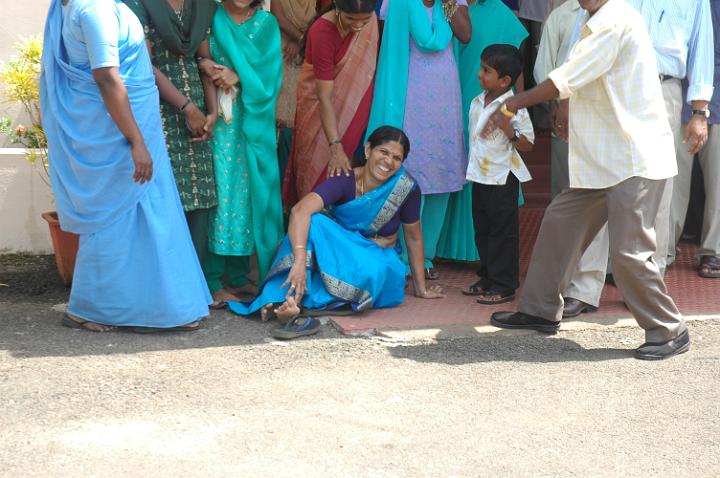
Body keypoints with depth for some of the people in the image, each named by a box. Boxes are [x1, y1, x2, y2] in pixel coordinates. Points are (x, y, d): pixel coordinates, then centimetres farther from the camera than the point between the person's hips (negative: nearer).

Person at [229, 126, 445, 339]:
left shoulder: (406, 187, -14)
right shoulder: (344, 181, -19)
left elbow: (414, 236, -1)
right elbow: (300, 211, -35)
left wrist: (421, 288, 6)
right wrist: (300, 262, -49)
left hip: (378, 260, 1)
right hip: (337, 252, 0)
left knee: (372, 273, -37)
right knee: (313, 222, -31)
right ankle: (290, 299, -47)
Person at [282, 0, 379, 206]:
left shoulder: (369, 20, -18)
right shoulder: (322, 33, -33)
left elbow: (368, 59, 1)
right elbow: (324, 97, -32)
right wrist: (335, 146, -37)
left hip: (354, 96, 4)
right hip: (320, 96, -4)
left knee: (350, 145, 11)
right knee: (320, 157, 6)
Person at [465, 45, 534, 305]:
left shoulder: (514, 108, -15)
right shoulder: (478, 103, 7)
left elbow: (527, 144, -12)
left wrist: (510, 131, -28)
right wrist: (472, 167, 16)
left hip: (503, 178, -8)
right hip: (480, 176, 8)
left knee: (503, 231, -2)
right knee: (482, 229, 14)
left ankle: (504, 285, 4)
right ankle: (487, 279, 25)